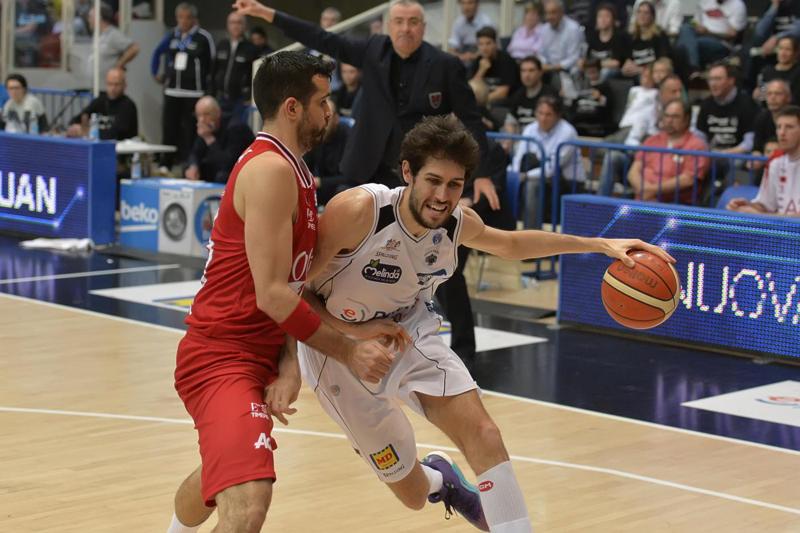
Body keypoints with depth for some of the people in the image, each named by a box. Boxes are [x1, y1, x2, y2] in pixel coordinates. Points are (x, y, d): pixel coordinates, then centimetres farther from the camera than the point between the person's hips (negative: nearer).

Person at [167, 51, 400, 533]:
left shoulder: (294, 173, 12)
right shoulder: (271, 170, -19)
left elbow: (291, 285, 7)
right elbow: (272, 294, -23)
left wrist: (290, 363, -7)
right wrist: (348, 351, -16)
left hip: (257, 353, 11)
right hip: (222, 358, -11)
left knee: (224, 471, 33)